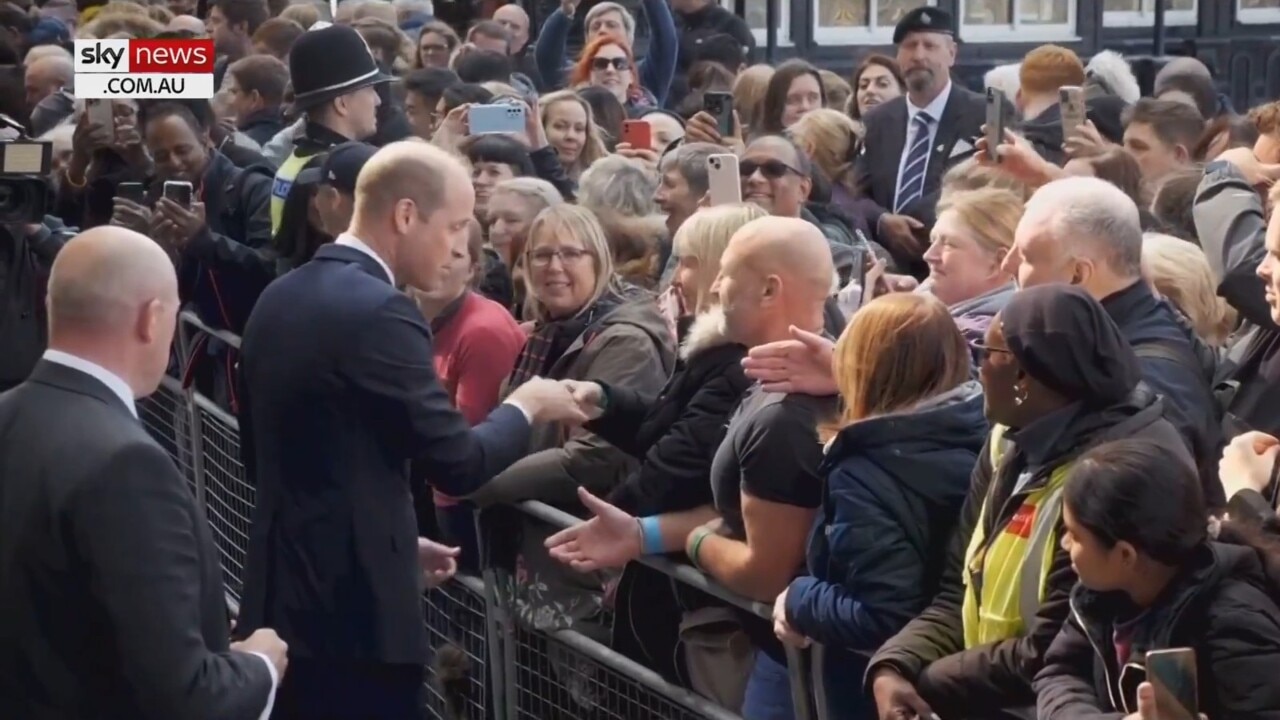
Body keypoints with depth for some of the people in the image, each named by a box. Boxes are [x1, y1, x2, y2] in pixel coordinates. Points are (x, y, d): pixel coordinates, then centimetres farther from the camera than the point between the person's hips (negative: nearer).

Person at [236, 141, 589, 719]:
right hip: (353, 605, -9)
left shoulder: (279, 297, 9)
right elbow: (457, 464, -16)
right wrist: (526, 406, 3)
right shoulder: (378, 312, -18)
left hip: (281, 595, 9)